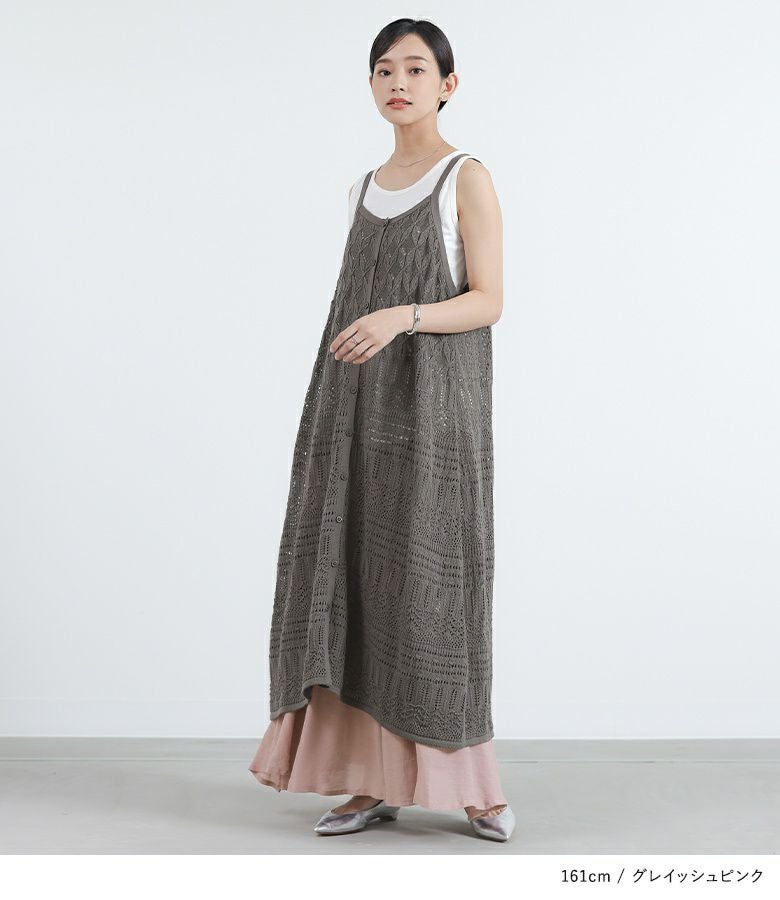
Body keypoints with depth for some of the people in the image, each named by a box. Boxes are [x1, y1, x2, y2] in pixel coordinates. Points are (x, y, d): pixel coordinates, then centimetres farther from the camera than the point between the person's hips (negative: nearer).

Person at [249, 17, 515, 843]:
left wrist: (402, 316, -25)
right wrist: (329, 420, 14)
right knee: (356, 582, 1)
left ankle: (469, 779, 5)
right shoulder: (366, 189, 18)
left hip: (431, 405, -6)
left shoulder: (468, 178, 0)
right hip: (360, 407, 6)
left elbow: (488, 302, -8)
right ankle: (374, 781, 7)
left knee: (427, 580, -8)